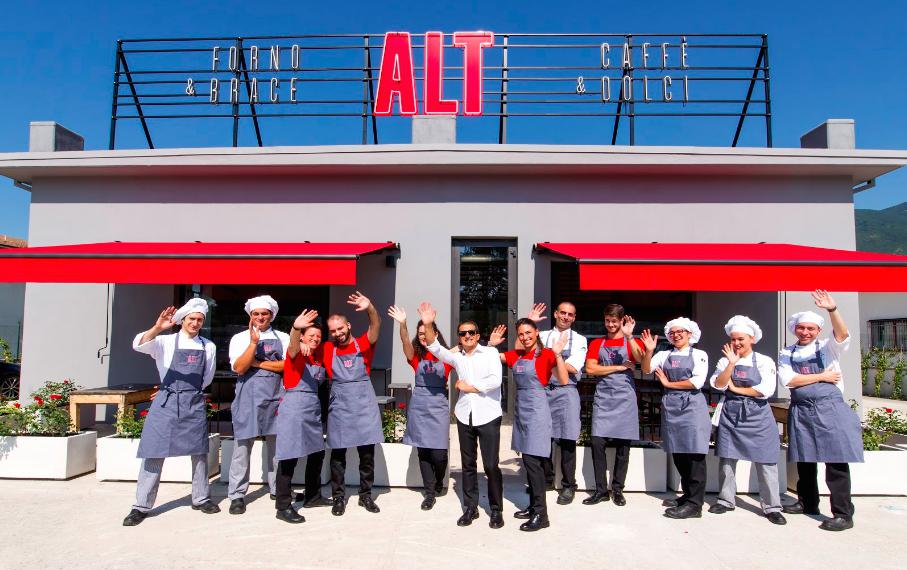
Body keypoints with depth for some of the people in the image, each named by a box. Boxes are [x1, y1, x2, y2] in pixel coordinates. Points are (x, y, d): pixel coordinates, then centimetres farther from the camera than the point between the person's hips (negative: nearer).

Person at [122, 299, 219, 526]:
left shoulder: (208, 347, 8)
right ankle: (141, 506, 9)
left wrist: (186, 389, 10)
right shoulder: (166, 341, 1)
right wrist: (157, 327, -35)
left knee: (199, 452, 8)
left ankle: (201, 499, 22)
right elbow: (139, 345, -18)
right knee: (155, 452, -1)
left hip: (195, 404, 3)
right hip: (166, 404, -2)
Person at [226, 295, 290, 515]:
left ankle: (276, 488, 24)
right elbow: (239, 368, -9)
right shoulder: (240, 338, 4)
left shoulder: (283, 338, 7)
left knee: (276, 444, 11)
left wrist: (259, 363, -9)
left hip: (275, 396, 2)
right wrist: (254, 342, -18)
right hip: (248, 396, -2)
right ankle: (237, 495, 8)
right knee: (242, 446, 0)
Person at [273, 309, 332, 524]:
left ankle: (312, 496, 29)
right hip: (294, 407, -8)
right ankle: (283, 506, -2)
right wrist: (295, 328, -55)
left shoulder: (319, 356, 11)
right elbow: (292, 345, -30)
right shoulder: (296, 354, -9)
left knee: (317, 452, 14)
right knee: (290, 456, -8)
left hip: (314, 408, 8)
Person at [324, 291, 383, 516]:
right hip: (339, 406, 1)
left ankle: (365, 495, 20)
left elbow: (376, 326, -18)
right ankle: (339, 497, 19)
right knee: (338, 455, 7)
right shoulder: (328, 349, 4)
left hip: (364, 405, 0)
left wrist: (370, 308, -40)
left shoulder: (363, 344, -1)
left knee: (367, 454, 6)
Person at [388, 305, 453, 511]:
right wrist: (402, 324, -37)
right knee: (423, 452, 5)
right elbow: (406, 343, -18)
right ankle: (430, 493, 18)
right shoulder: (416, 356, 1)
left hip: (438, 405, -2)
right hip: (418, 405, 2)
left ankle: (439, 483, 27)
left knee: (438, 453, -4)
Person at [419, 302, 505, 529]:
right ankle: (470, 508, 22)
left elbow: (495, 380, -11)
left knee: (491, 465, -1)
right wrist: (428, 325, -20)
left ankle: (497, 510, 13)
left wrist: (469, 387, -5)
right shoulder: (457, 357, 11)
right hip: (465, 417, 4)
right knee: (468, 465, 11)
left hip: (488, 416, -4)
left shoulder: (490, 352, 1)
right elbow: (435, 348, -5)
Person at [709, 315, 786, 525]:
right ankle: (726, 500, 21)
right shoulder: (725, 361, 7)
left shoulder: (764, 361, 0)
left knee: (765, 462, -1)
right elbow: (718, 384, -8)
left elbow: (766, 390, -12)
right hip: (730, 415, 2)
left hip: (757, 416, -2)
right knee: (726, 459, 8)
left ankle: (772, 507, 10)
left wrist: (736, 389, -6)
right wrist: (732, 363, -16)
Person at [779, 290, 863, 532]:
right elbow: (788, 380, -5)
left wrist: (833, 309, -34)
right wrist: (821, 377, -8)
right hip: (801, 412, 3)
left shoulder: (827, 348, 3)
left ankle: (843, 515, 2)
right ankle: (807, 503, 29)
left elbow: (842, 335, -19)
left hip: (829, 410, -3)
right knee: (804, 460, 13)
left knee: (836, 462, -5)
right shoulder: (787, 354, 8)